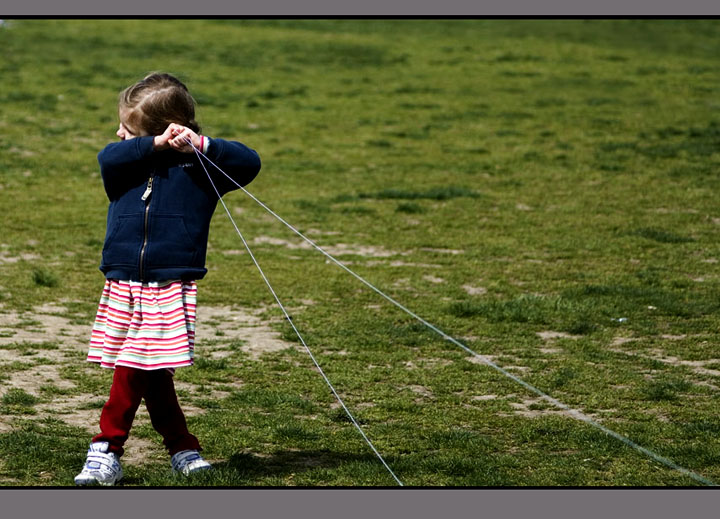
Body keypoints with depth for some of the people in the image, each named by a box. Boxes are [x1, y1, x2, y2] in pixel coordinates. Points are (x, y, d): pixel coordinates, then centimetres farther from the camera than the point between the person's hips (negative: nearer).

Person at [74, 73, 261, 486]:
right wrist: (156, 144, -16)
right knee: (152, 377, 7)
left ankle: (107, 452, 2)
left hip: (170, 289, -4)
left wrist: (202, 145, -16)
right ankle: (182, 448, 17)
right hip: (123, 285, 4)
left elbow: (249, 162, -6)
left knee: (133, 372, -8)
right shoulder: (130, 164, 9)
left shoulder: (196, 168, 2)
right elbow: (108, 158, -12)